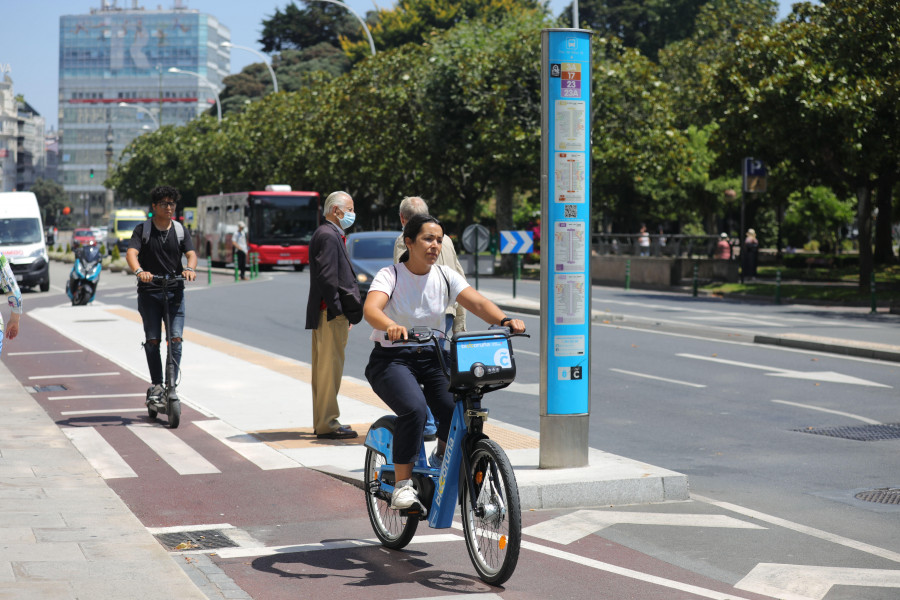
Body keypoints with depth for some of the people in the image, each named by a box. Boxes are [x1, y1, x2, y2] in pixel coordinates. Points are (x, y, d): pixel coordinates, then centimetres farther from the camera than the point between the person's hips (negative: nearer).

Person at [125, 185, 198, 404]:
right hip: (149, 292, -1)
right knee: (152, 340, -2)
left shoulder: (179, 230, 7)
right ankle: (156, 384, 10)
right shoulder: (143, 229, 0)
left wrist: (189, 268, -27)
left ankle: (172, 385, -1)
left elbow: (191, 253, -3)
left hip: (175, 291, 1)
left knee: (175, 339, -9)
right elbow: (131, 253, -14)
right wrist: (139, 271, -36)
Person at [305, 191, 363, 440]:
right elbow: (326, 276, -21)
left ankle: (323, 421, 20)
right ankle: (327, 424, -7)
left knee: (325, 367, 13)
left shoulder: (333, 234, 20)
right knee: (330, 366, -8)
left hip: (332, 313, 11)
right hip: (331, 314, -11)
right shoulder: (328, 235, -13)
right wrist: (338, 310, -19)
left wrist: (347, 312, 19)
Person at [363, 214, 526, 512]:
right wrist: (391, 327, -50)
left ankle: (441, 460, 11)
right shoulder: (390, 275, -9)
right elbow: (371, 308, -28)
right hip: (392, 359, -4)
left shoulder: (446, 276, 3)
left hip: (432, 358, 4)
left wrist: (505, 320, -30)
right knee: (414, 409, -32)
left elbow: (477, 302, -10)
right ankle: (402, 486, -18)